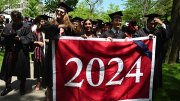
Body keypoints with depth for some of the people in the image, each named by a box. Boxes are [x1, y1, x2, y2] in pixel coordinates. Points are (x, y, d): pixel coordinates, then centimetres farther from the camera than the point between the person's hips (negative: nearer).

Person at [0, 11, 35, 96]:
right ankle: (8, 86, 27)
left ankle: (22, 87, 26)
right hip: (10, 51, 3)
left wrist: (20, 39, -20)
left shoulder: (26, 27, -5)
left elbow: (30, 38, -8)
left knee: (22, 70, 7)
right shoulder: (8, 26, 5)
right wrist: (8, 39, -13)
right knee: (8, 69, 8)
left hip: (21, 52, -3)